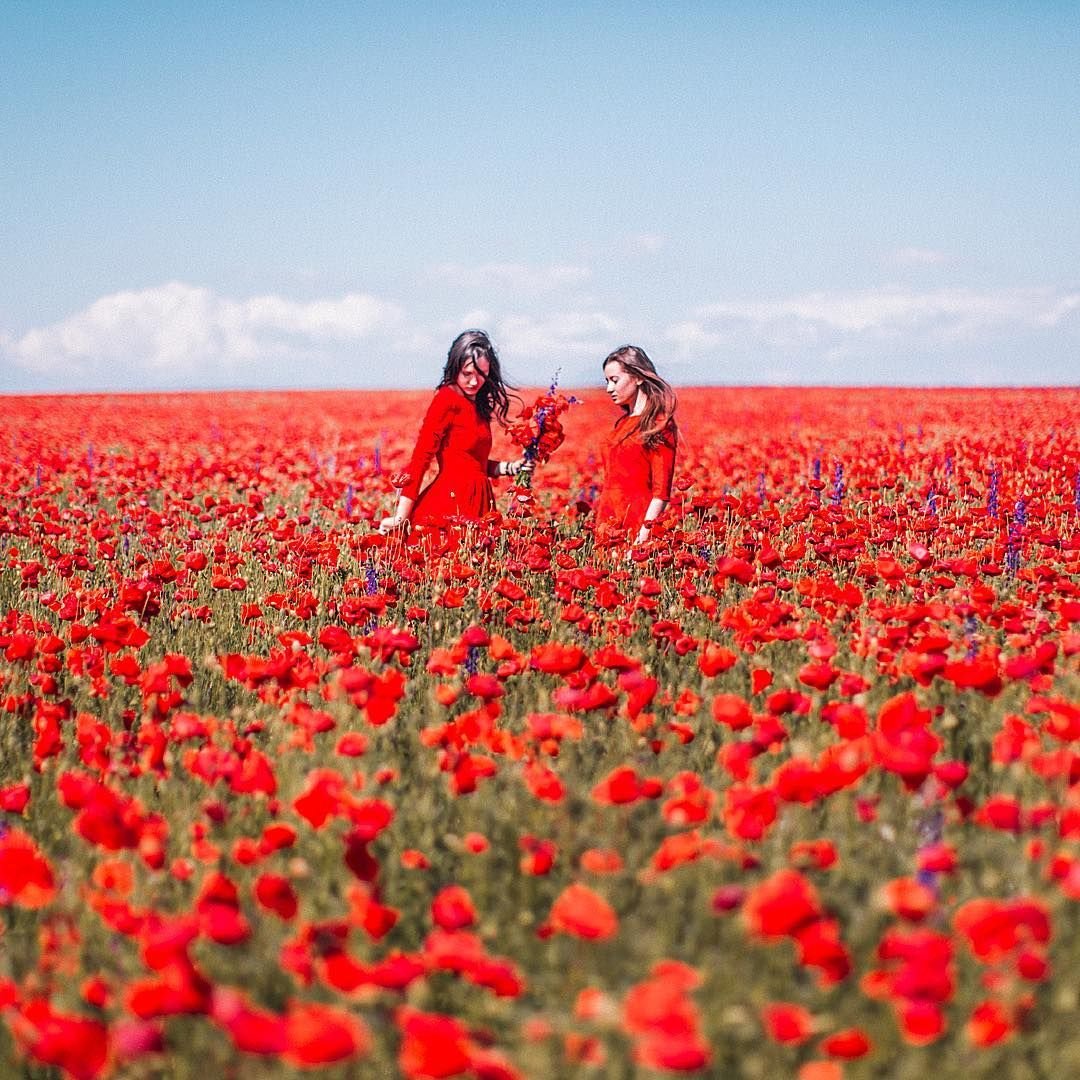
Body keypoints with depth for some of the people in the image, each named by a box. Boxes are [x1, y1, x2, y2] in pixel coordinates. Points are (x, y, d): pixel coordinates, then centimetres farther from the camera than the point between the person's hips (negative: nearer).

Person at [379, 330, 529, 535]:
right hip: (449, 505, -8)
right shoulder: (448, 399, -10)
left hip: (475, 506, 8)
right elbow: (420, 457, -15)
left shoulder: (476, 404, 14)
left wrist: (510, 468, 10)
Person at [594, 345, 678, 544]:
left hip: (635, 527, -7)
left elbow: (661, 490, -10)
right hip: (608, 524, 7)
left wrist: (645, 531, -19)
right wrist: (602, 526, 12)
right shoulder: (622, 423, 16)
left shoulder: (658, 424, -5)